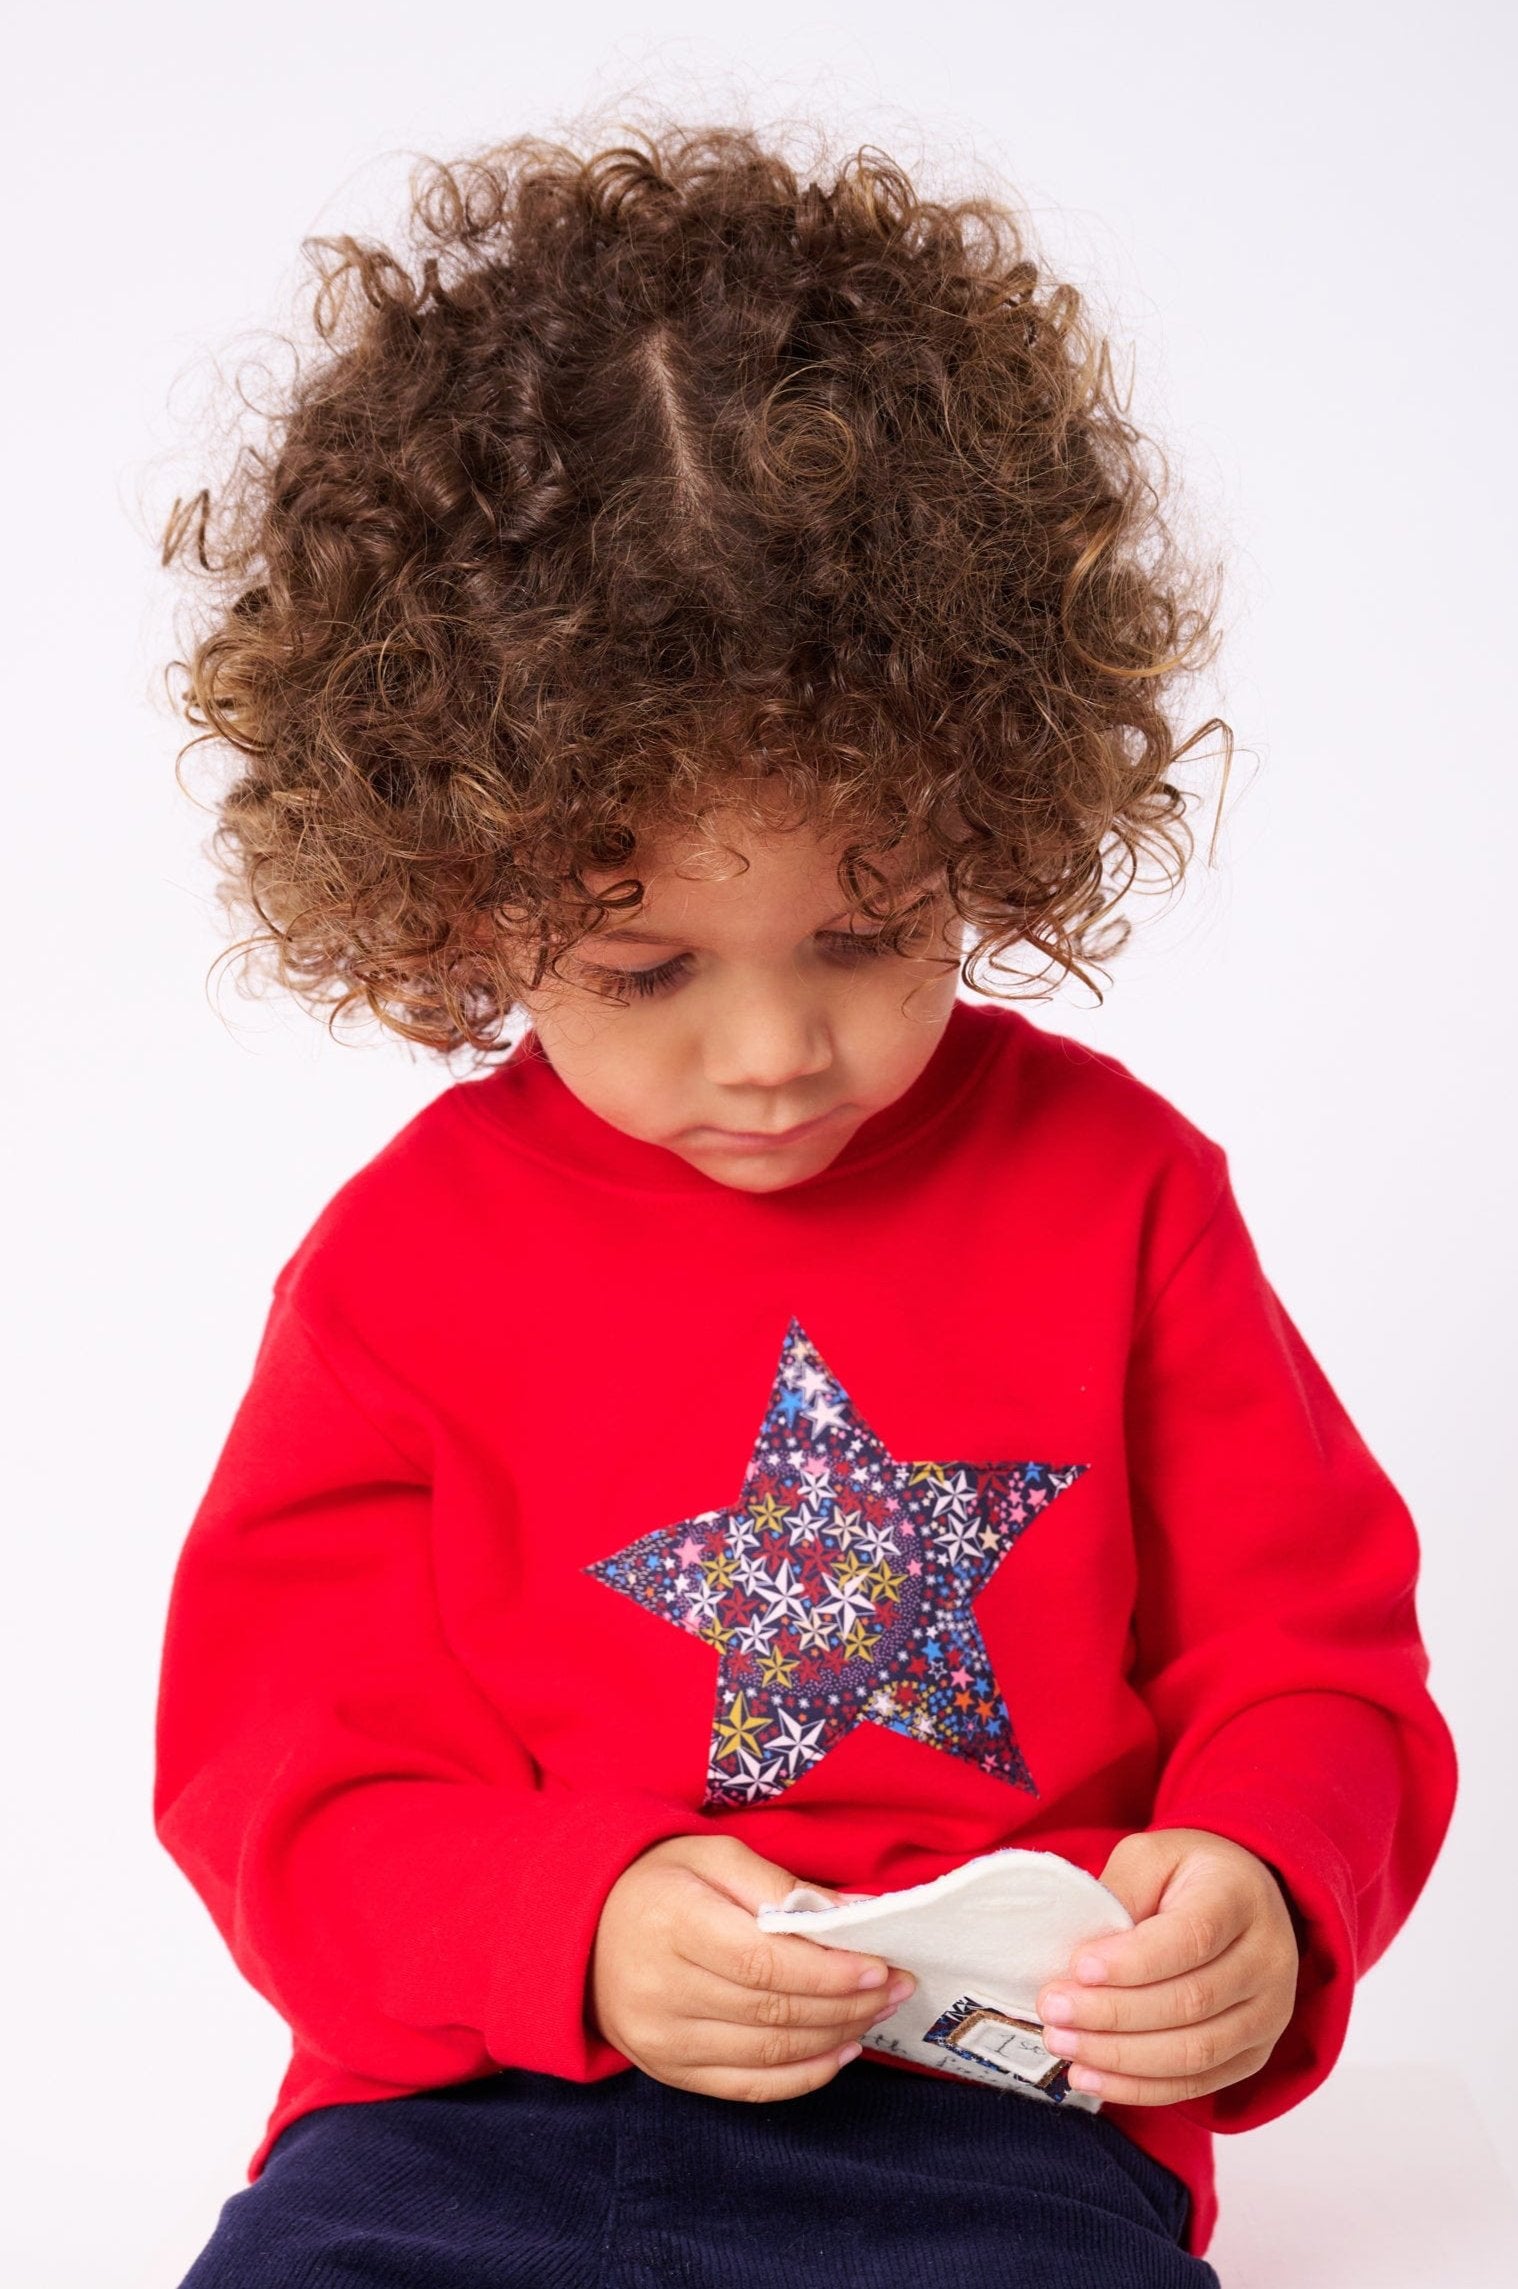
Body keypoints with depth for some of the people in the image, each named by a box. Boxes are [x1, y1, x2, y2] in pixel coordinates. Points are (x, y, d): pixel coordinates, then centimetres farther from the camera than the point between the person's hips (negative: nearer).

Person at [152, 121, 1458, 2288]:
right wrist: (576, 1927, -16)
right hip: (499, 2095, 1)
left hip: (998, 2113, 0)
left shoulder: (1115, 1182, 5)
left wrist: (1266, 1892, -12)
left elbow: (1309, 1655, 10)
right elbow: (286, 1771, 3)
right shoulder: (412, 1253, 3)